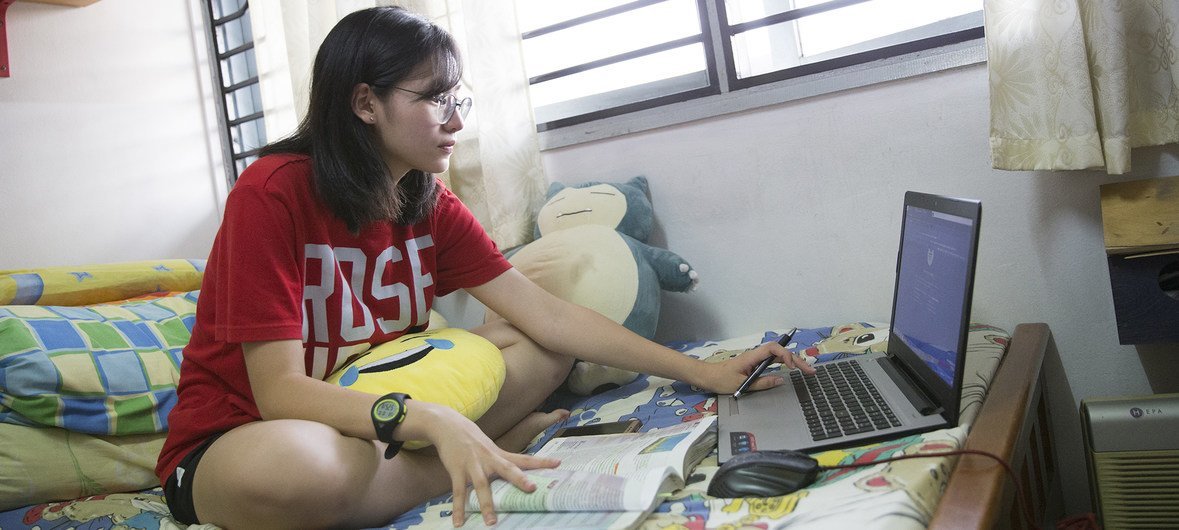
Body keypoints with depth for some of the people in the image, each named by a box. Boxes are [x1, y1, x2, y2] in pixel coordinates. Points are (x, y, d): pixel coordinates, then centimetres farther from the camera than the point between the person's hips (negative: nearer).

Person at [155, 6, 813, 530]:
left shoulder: (432, 207, -3)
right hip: (237, 439, -4)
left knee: (540, 350, -5)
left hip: (368, 411, 5)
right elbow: (281, 392, -28)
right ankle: (500, 446, -17)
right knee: (294, 466, -41)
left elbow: (549, 317, -6)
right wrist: (432, 421, -45)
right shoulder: (272, 193, -22)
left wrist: (704, 372, -11)